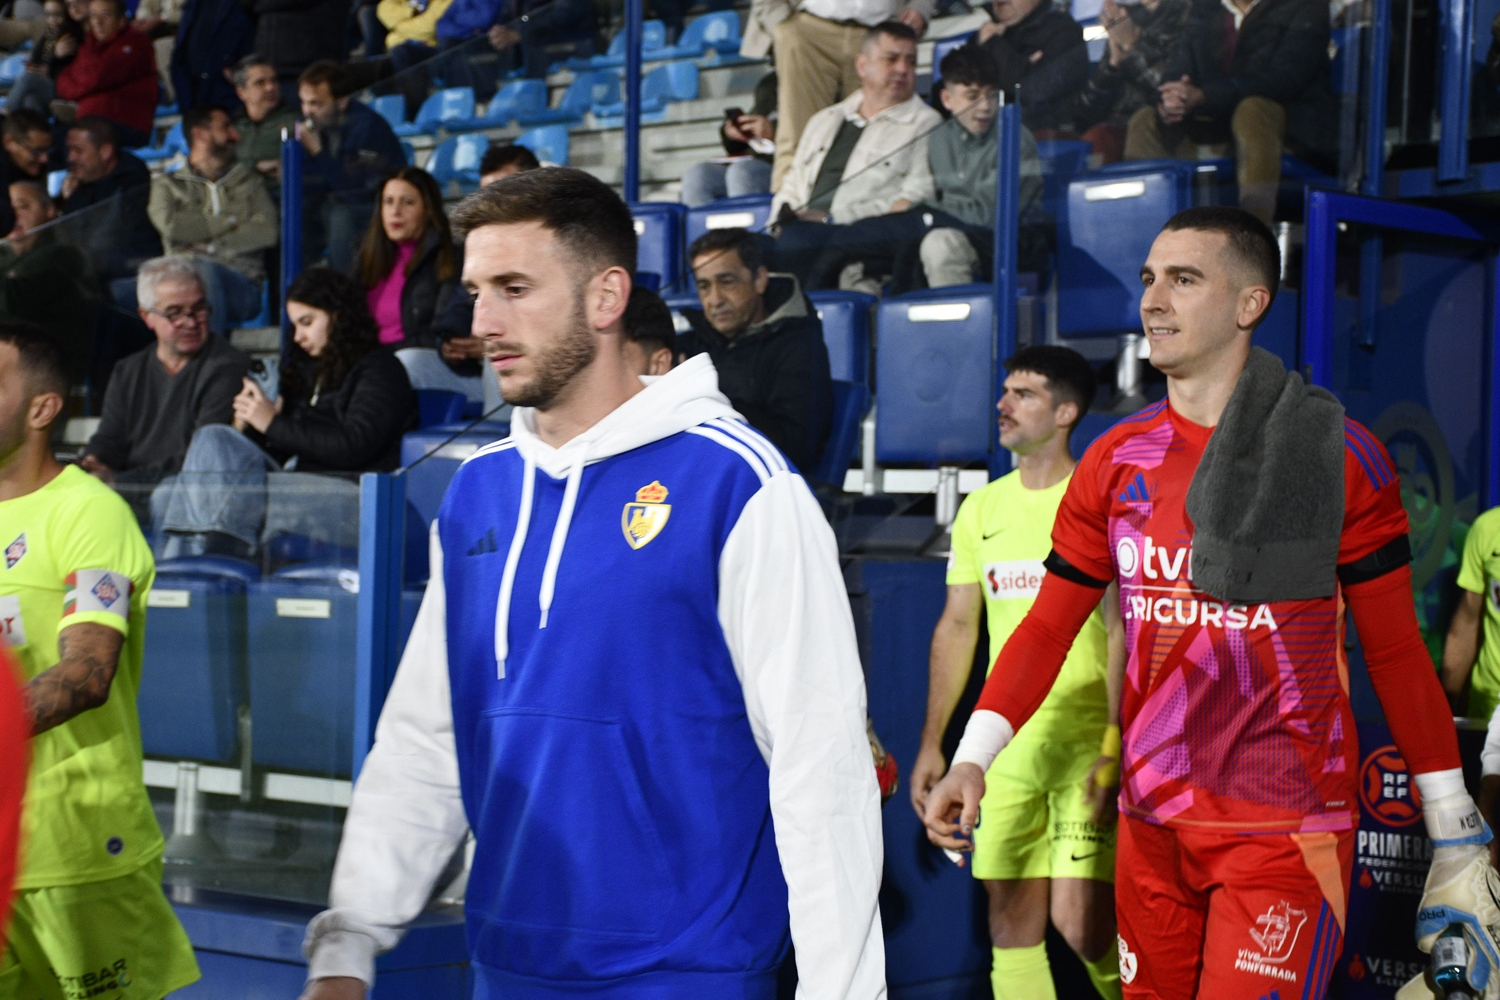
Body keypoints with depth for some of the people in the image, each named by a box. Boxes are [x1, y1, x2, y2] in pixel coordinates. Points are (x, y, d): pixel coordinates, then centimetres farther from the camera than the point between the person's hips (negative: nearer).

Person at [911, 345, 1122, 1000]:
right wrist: (932, 742, 12)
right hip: (1005, 742, 5)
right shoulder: (982, 509, 12)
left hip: (1084, 736, -5)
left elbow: (1122, 632, -10)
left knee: (1080, 924, -11)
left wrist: (1114, 750, -18)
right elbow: (956, 627, 16)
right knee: (1011, 925, 5)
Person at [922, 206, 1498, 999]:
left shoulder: (1339, 456, -5)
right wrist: (972, 756, -4)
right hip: (1151, 824, 4)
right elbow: (1049, 626, 10)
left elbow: (1395, 652, -1)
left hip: (1286, 832, -4)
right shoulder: (1116, 461, 6)